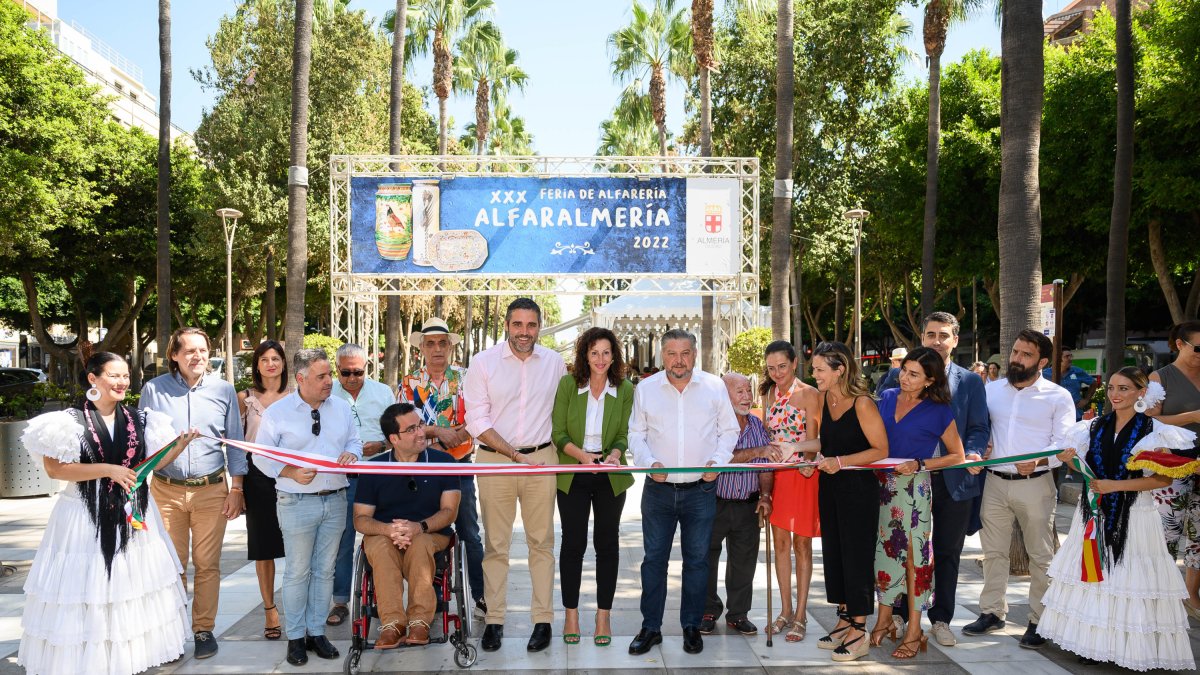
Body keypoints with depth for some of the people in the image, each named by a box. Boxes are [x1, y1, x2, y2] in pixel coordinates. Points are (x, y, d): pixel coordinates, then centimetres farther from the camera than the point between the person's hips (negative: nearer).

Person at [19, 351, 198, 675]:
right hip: (88, 517, -4)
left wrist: (181, 442, -7)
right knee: (87, 587, -1)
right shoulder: (71, 421, -8)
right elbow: (54, 468, -14)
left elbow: (151, 463, 9)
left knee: (135, 585, 9)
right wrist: (107, 470, -21)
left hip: (133, 513, 5)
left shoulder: (138, 420, 6)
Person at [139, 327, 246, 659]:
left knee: (207, 564, 4)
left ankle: (204, 629, 16)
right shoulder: (153, 389, 1)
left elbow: (235, 443, 7)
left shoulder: (223, 390, 3)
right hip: (166, 490, 0)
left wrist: (236, 488, 3)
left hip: (212, 490, 0)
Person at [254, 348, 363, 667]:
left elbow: (354, 440, 15)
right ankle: (295, 637, 17)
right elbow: (262, 456, -2)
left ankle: (317, 631, 24)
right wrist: (291, 472, -17)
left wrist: (351, 453, -8)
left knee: (324, 570, 11)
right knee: (298, 572, 4)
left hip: (335, 500, 4)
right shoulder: (277, 413, -5)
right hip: (297, 503, -4)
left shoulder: (341, 407, 6)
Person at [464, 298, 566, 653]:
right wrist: (514, 454, -13)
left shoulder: (555, 362, 5)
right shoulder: (483, 362, -2)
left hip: (541, 460, 1)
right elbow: (477, 420, -5)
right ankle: (494, 620, 15)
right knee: (495, 544, 5)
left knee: (541, 543, 6)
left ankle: (543, 620, 14)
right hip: (494, 460, -1)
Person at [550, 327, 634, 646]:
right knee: (573, 543, 4)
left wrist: (615, 453, -19)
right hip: (573, 475, -1)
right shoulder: (567, 384, -5)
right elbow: (558, 433, -4)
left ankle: (604, 615, 17)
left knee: (607, 543, 6)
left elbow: (623, 436, 3)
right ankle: (571, 613, 18)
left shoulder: (624, 389, -2)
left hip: (610, 476, 1)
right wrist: (581, 455, -21)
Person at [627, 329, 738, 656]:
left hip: (700, 490, 0)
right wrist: (650, 463, -8)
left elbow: (729, 430, 8)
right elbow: (636, 435, 8)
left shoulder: (714, 386, 1)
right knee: (654, 558, 5)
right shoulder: (646, 389, 2)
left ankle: (692, 626, 23)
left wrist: (718, 461, -8)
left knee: (697, 560, 8)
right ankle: (651, 627, 18)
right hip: (658, 490, 1)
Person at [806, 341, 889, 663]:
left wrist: (841, 462, -23)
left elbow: (881, 449, -16)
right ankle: (845, 619, 27)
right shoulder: (824, 398, 4)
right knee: (833, 552, 14)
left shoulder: (862, 404, -18)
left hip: (858, 488, -8)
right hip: (830, 488, 8)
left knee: (856, 555, 0)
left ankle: (859, 632, 11)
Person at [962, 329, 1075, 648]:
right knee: (993, 551, 12)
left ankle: (1039, 621, 14)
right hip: (995, 482, 4)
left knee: (1041, 555, 4)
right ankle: (992, 612, 23)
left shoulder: (1058, 397, 0)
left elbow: (1064, 444, -7)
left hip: (1035, 484, -3)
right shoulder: (993, 390, 10)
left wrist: (1039, 460, -25)